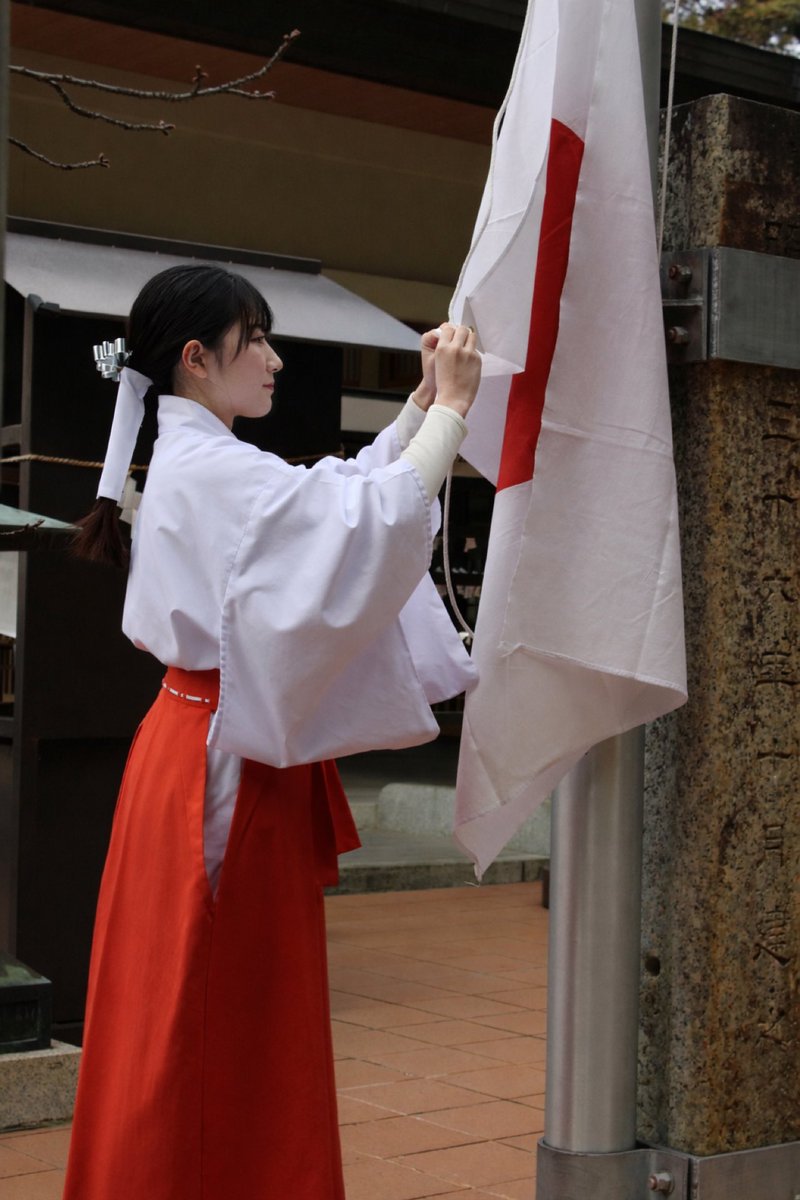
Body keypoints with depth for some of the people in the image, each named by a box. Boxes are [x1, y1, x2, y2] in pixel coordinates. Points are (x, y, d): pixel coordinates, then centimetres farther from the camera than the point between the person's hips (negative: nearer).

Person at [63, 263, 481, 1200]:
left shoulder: (199, 467, 15)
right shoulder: (210, 470, -17)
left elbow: (346, 488, 19)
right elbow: (373, 519, -26)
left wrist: (422, 403, 10)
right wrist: (450, 408, -17)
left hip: (218, 756, 10)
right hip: (221, 768, -10)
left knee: (243, 1026, 16)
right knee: (212, 1020, -2)